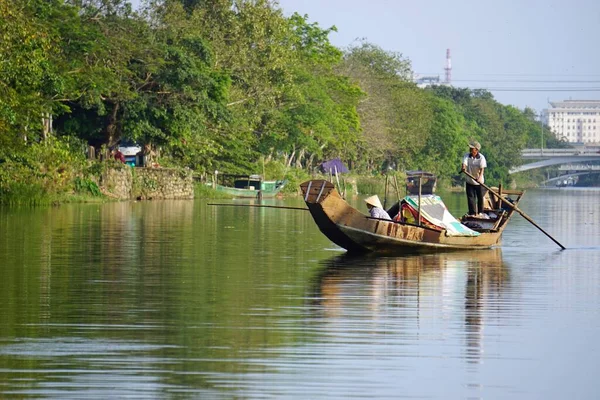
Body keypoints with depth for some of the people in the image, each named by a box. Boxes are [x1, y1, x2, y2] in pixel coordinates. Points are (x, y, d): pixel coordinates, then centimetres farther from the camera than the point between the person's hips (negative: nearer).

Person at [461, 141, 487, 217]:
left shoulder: (481, 158, -14)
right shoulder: (467, 156, -6)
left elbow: (482, 168, -23)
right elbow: (464, 163, -21)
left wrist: (480, 177, -41)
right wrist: (463, 168, -46)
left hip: (479, 182, -1)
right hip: (470, 181, 1)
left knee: (480, 197, 9)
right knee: (471, 197, -1)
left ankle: (480, 212, 27)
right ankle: (472, 213, 4)